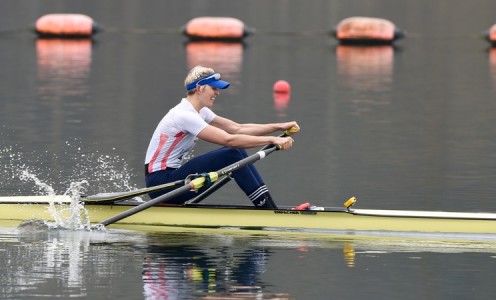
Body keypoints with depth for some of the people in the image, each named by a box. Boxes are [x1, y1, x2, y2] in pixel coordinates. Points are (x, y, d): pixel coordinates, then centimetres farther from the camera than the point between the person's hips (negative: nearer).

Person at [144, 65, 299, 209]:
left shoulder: (199, 112, 10)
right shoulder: (184, 115, -21)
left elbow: (237, 128, 9)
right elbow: (229, 140, -28)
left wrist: (279, 126, 1)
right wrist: (272, 140, -26)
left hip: (171, 175, 10)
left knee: (238, 152, 1)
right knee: (231, 156, -19)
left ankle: (273, 208, -3)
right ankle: (269, 211, -15)